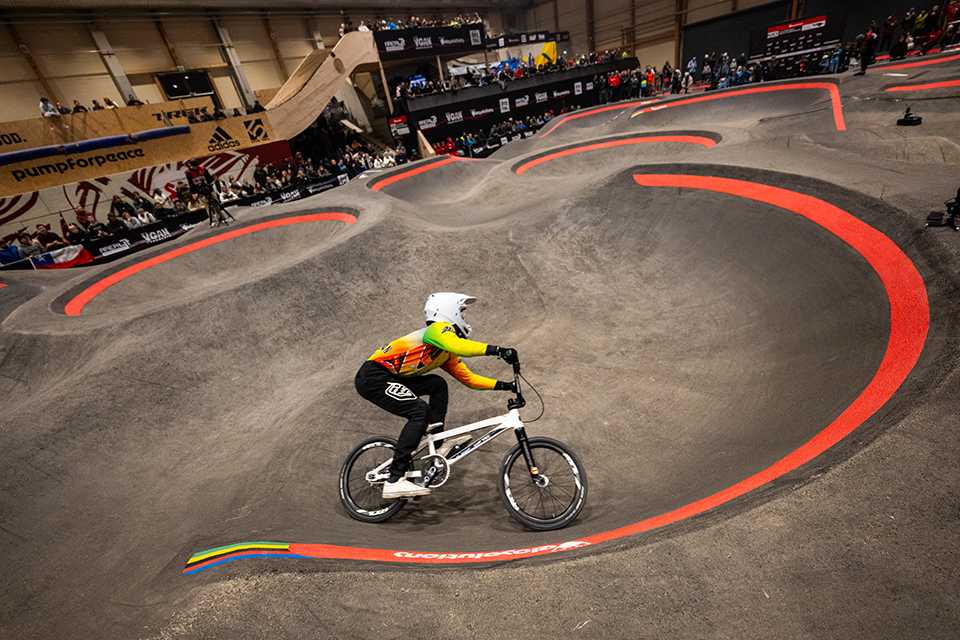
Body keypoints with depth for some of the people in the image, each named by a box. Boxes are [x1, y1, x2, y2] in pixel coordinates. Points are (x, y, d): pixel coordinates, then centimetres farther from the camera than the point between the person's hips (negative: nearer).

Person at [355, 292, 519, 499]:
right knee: (420, 411, -20)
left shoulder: (446, 353, 17)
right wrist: (497, 350, -37)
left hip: (389, 378, 10)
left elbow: (468, 378, 17)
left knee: (437, 385, 9)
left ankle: (439, 444, 5)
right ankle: (394, 481, -18)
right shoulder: (438, 329, -11)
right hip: (373, 377, -10)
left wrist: (502, 385, 9)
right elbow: (458, 346, -33)